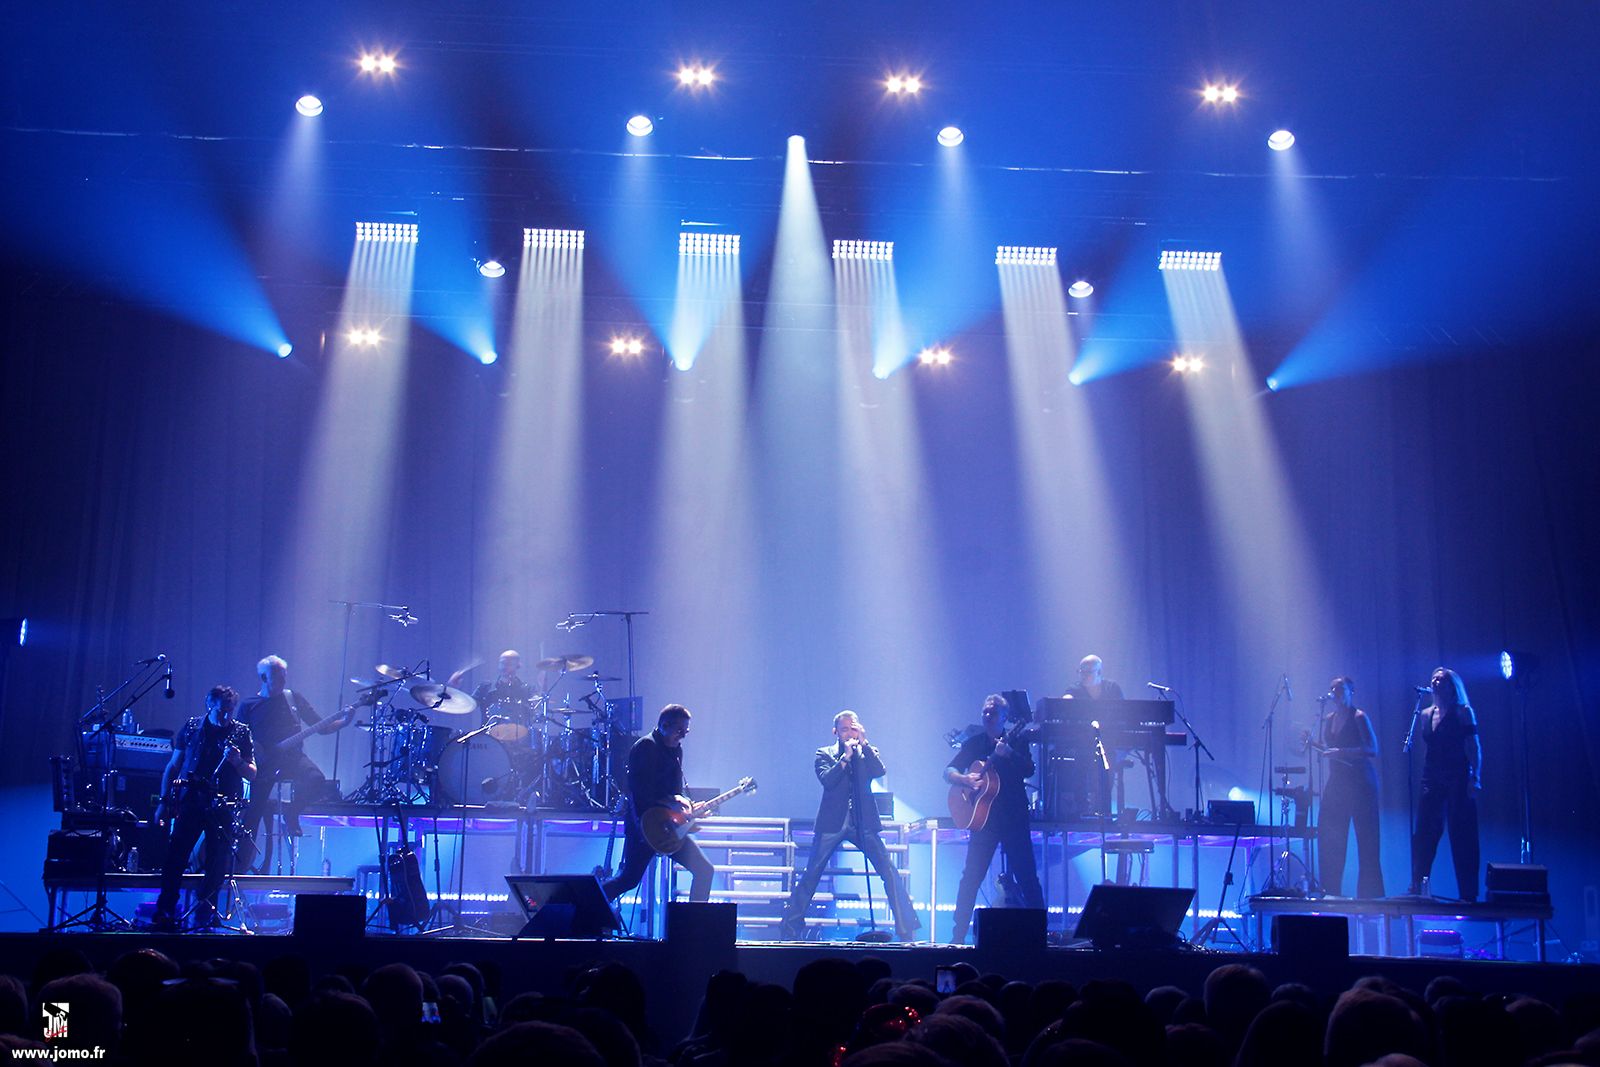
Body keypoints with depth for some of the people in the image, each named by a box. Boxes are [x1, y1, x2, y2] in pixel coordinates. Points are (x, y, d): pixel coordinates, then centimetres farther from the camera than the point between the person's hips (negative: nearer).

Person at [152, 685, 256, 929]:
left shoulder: (241, 732, 6)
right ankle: (164, 913, -4)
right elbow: (173, 766, 13)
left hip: (223, 807, 0)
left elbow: (252, 774, 4)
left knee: (217, 864, -2)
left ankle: (205, 914, 11)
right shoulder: (192, 728, 9)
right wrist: (164, 801, 6)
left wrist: (237, 761, -16)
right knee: (175, 856, -9)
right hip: (190, 802, 0)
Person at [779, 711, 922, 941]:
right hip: (832, 823, -1)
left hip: (864, 822, 1)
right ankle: (790, 928, 10)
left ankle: (906, 929, -5)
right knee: (811, 875, 0)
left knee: (889, 871, -10)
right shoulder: (824, 754, 6)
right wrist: (845, 757, -16)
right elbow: (826, 780, -10)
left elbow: (880, 771, -8)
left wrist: (864, 743, -12)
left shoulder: (868, 752, 12)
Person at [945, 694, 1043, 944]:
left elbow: (1028, 771, -12)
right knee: (971, 877, -2)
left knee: (1027, 876, -2)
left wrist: (1008, 754, -29)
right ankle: (959, 935, 2)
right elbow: (949, 771, 7)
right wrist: (965, 779, -15)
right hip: (984, 817, 1)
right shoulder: (974, 743, 9)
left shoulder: (1016, 742, 4)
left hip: (1014, 817, -1)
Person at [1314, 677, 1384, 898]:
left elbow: (1372, 749, -15)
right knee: (1328, 837, 3)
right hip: (1336, 781, 7)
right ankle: (1331, 891, 9)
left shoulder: (1359, 718, -7)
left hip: (1360, 782, -7)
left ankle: (1369, 894, -1)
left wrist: (1340, 752, -23)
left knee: (1366, 839, -4)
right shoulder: (1328, 718, 14)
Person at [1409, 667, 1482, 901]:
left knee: (1462, 837, -2)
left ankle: (1468, 896, 2)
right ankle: (1416, 889, 4)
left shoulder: (1463, 712, -2)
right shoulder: (1427, 714, 13)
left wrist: (1475, 779, -15)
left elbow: (1474, 748, -6)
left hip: (1458, 781, -5)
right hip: (1432, 780, 5)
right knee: (1424, 835, 1)